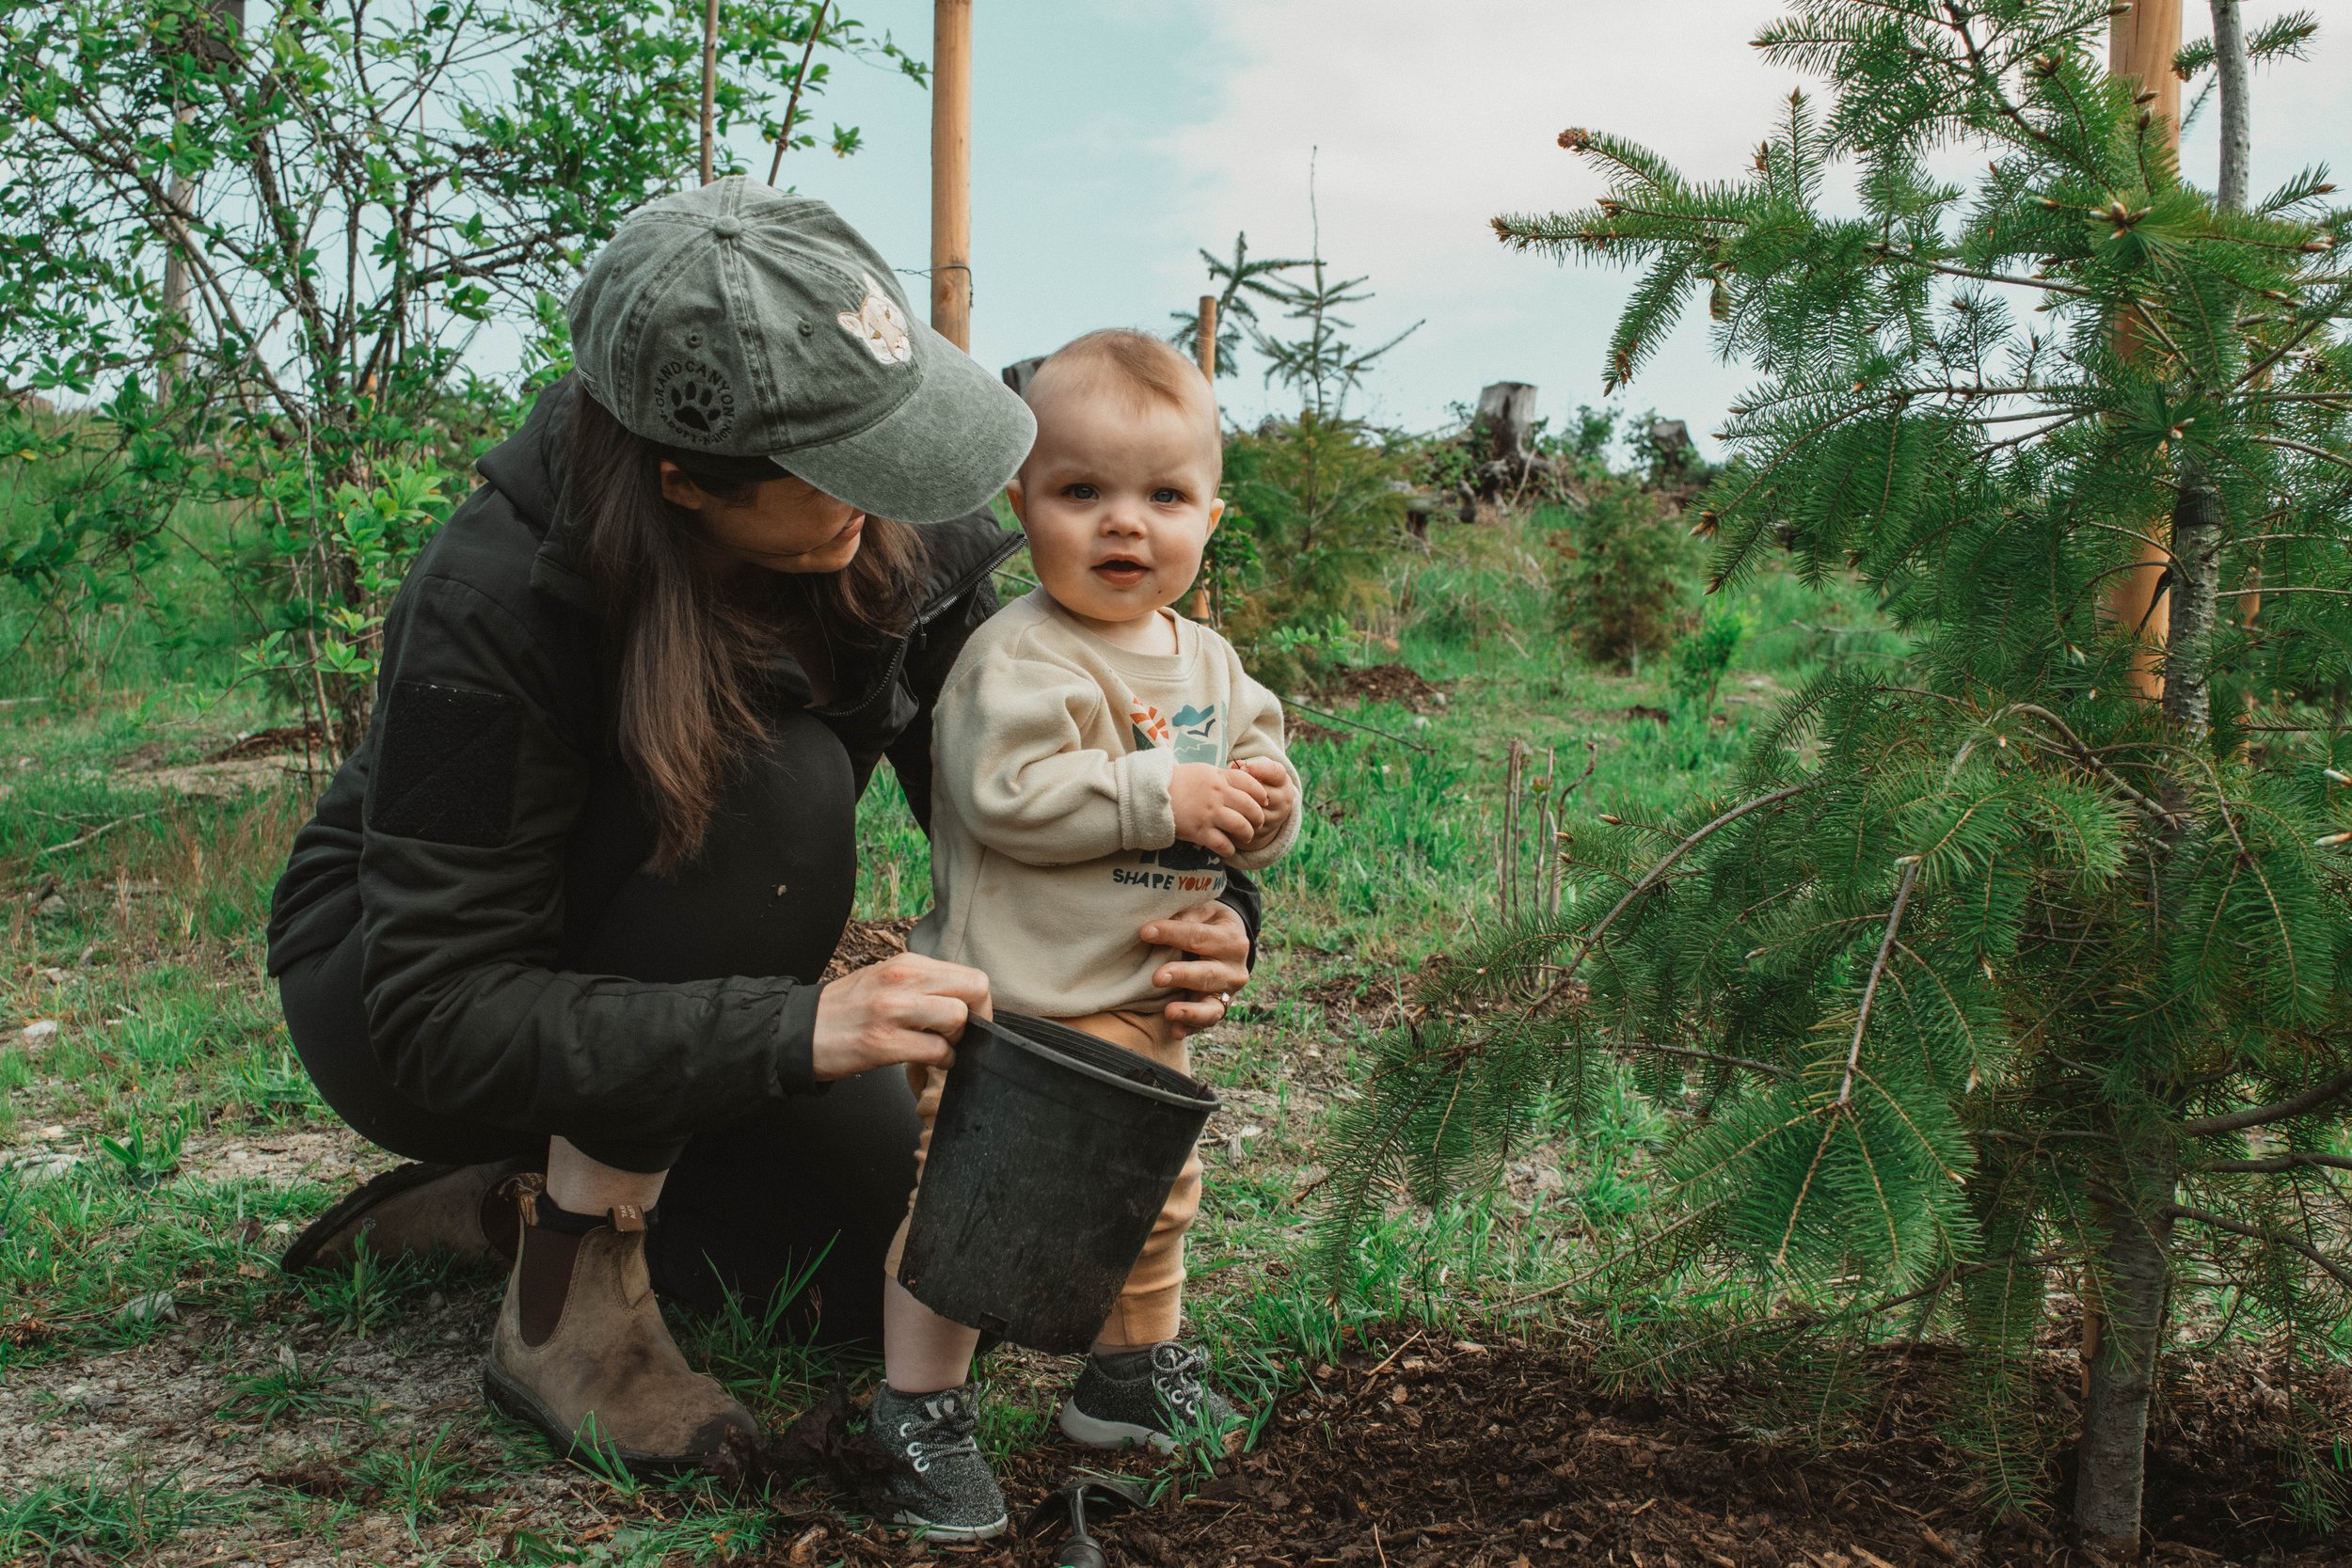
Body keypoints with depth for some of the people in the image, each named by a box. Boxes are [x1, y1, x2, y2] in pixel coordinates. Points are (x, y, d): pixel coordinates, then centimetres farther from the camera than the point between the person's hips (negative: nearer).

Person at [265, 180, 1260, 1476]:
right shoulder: (491, 609, -34)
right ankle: (571, 1284, -18)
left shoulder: (910, 532, -20)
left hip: (655, 983, 6)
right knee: (778, 785, -33)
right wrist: (798, 1028, -45)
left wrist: (1202, 914, -32)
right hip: (396, 993, -5)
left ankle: (506, 1198, 9)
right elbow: (440, 1016, -33)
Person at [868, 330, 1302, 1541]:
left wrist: (1265, 804, -11)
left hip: (1146, 1007, 8)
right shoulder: (1016, 658, -16)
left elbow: (1258, 774, 14)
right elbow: (1009, 794, -27)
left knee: (1155, 1190, 21)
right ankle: (922, 1409, 14)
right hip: (1011, 998, -8)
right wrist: (1163, 796, -25)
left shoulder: (1211, 665, 8)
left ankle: (1134, 1374, 42)